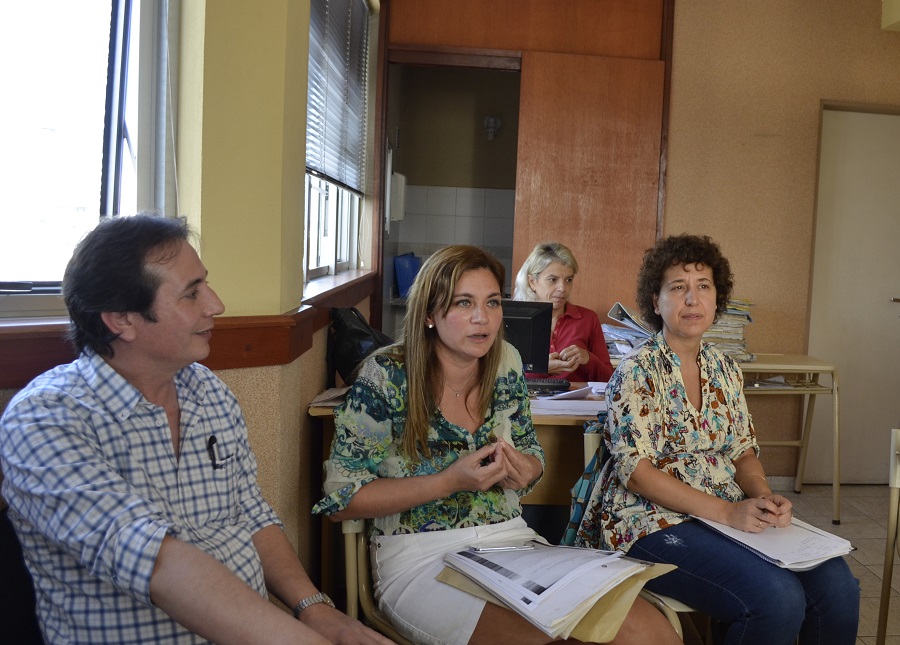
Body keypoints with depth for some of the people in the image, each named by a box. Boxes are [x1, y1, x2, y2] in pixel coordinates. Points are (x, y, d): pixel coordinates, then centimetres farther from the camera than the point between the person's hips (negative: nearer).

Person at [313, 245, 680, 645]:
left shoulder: (506, 363, 4)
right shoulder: (386, 376, -10)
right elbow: (340, 499, -9)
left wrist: (523, 470, -7)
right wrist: (450, 481, -18)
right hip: (420, 559, -4)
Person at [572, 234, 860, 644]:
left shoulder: (724, 369, 11)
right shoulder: (637, 373, -9)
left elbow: (743, 452, 14)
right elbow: (635, 469, -15)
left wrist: (765, 496, -8)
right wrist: (725, 511, -21)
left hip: (733, 514, 7)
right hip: (654, 524, -6)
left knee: (837, 586, -13)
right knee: (777, 598, -26)